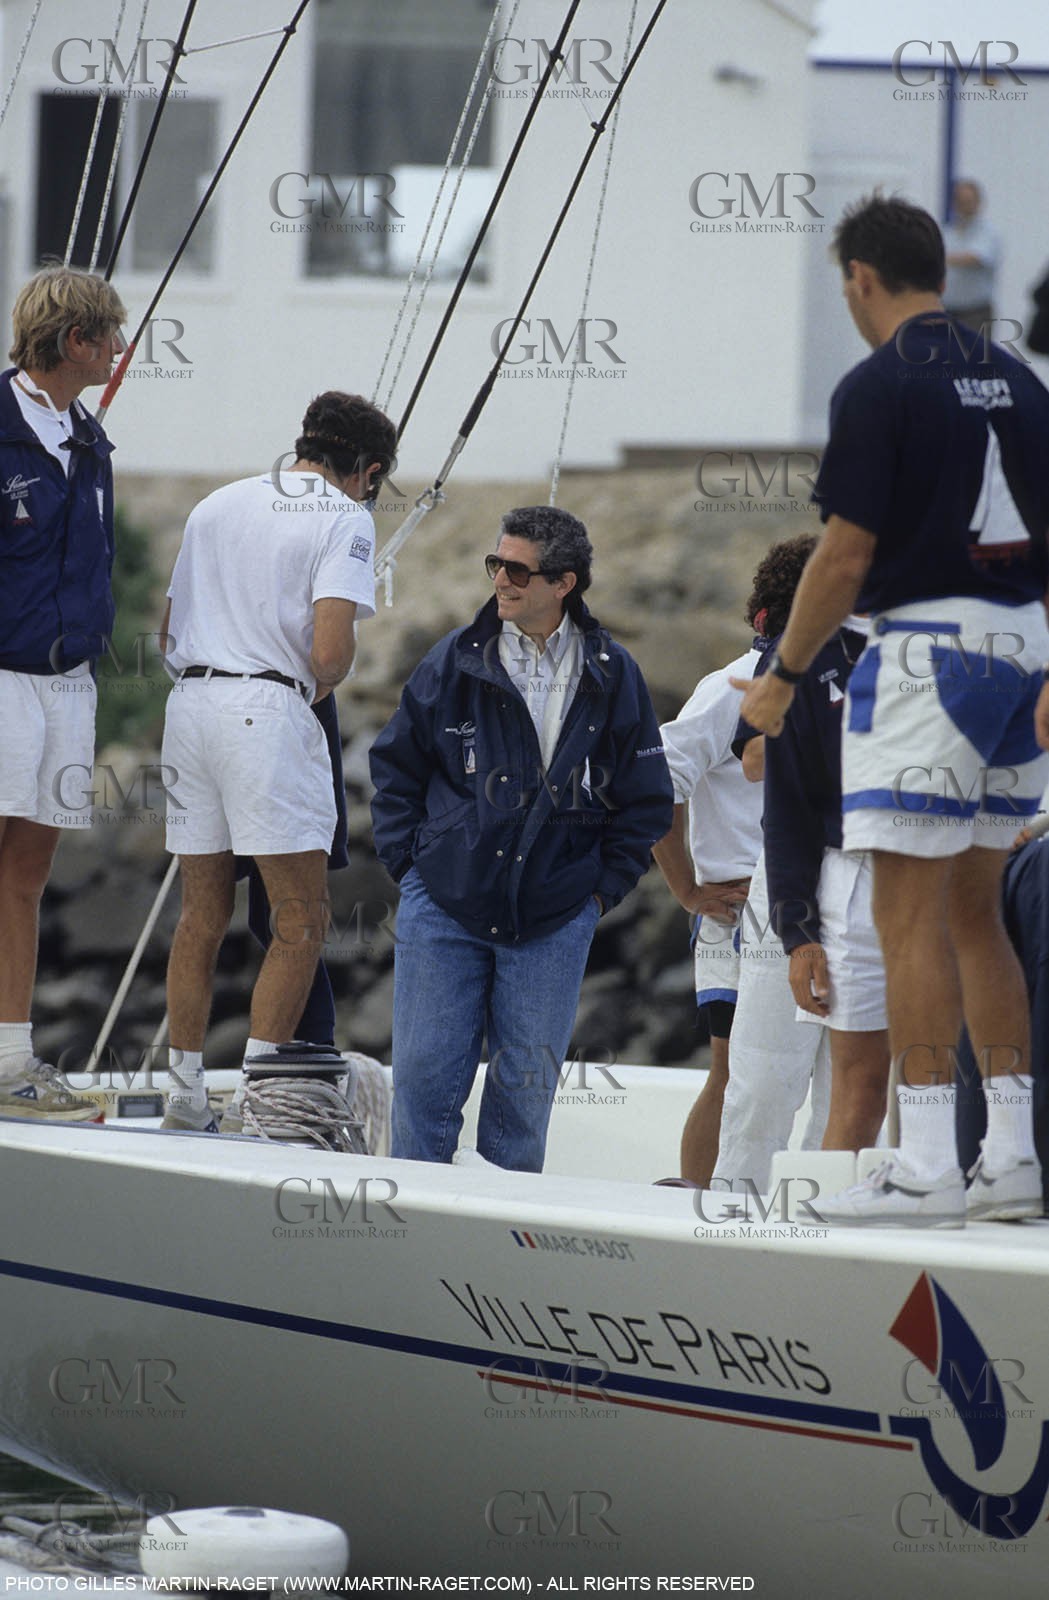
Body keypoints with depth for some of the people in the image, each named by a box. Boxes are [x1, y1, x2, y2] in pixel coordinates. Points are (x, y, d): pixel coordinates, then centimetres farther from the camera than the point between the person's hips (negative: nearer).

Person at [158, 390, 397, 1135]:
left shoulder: (218, 504, 19)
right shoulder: (344, 518, -2)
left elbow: (169, 629, 22)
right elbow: (329, 649, -13)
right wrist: (326, 679, 7)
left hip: (189, 701, 7)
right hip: (268, 707, -7)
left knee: (202, 914, 13)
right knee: (302, 918, -2)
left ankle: (186, 1098, 15)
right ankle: (255, 1096, -10)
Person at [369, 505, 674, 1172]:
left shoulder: (613, 678, 2)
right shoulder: (456, 662, 1)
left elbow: (647, 801, 10)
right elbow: (396, 765, 11)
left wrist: (603, 888, 4)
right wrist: (409, 862, 3)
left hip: (555, 921, 0)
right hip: (444, 907, 0)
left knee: (526, 1091, 3)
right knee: (424, 1075, -3)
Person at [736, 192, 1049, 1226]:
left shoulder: (879, 386, -10)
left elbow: (845, 557, -11)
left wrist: (783, 676, 0)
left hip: (929, 646, -8)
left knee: (910, 913, -6)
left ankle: (926, 1166, -10)